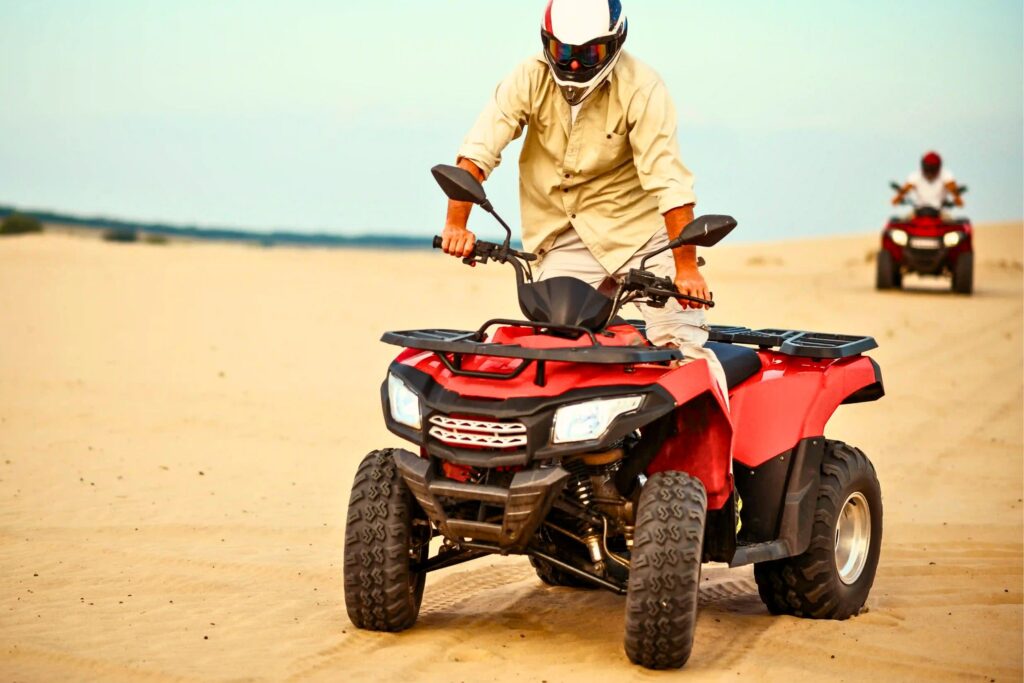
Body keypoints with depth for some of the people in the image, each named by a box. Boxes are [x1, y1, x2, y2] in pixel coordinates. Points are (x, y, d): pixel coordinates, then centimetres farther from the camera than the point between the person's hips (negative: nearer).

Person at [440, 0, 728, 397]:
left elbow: (668, 180, -21)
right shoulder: (530, 80, -5)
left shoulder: (641, 88, -14)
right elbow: (477, 151, -10)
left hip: (638, 229, -3)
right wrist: (456, 223, -23)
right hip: (566, 238, 3)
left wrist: (686, 266, -27)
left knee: (680, 342, -13)